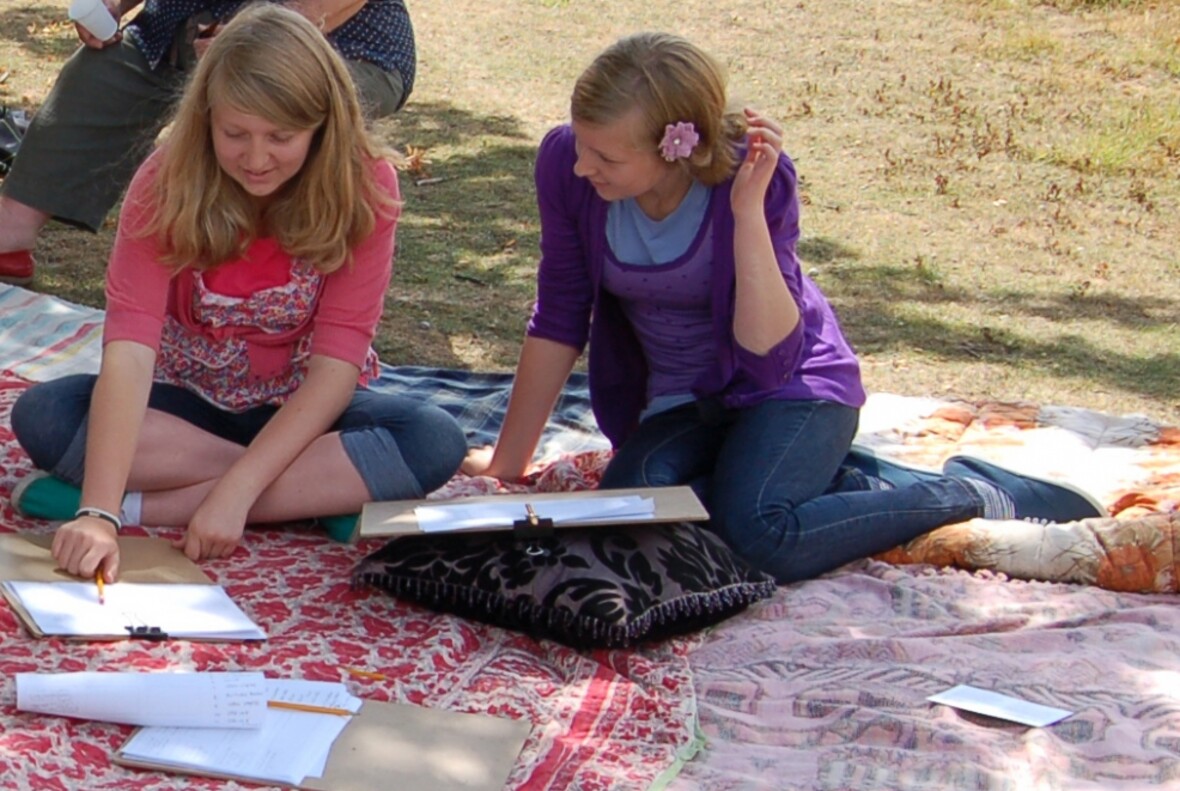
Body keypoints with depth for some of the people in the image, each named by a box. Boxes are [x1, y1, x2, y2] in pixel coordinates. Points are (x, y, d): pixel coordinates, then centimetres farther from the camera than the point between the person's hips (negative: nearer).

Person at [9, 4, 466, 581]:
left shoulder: (363, 187, -20)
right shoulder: (168, 181, -20)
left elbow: (337, 360, -23)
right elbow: (130, 346, -31)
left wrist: (238, 490, -35)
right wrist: (97, 512, -44)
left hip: (301, 412, 0)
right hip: (185, 402, 1)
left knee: (435, 442, -31)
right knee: (42, 414, -28)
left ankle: (153, 504, -29)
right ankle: (315, 497, -24)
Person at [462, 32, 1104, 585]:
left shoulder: (749, 175, -24)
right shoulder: (566, 166, -16)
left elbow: (770, 357, -28)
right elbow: (558, 323, -6)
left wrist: (749, 212, -35)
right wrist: (507, 463, -5)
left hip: (797, 387, -4)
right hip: (681, 404, 4)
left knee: (758, 536, -32)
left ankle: (972, 497, -8)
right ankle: (852, 483, -5)